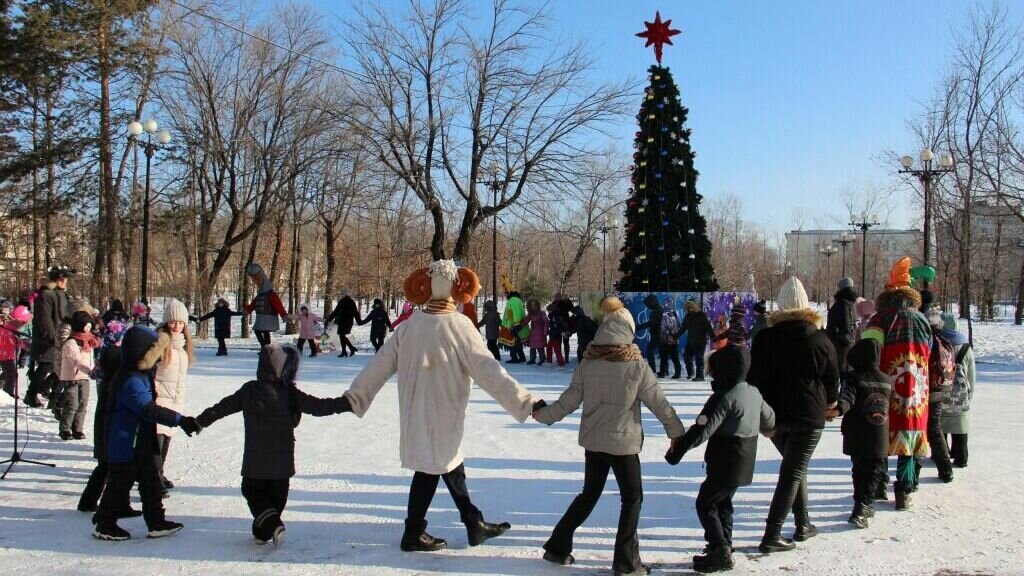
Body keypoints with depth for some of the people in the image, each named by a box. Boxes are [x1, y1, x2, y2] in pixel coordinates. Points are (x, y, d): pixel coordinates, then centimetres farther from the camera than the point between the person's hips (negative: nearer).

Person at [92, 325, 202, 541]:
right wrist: (180, 420, -35)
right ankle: (104, 526, 17)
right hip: (126, 445, -10)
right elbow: (150, 410, -33)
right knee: (120, 484, 3)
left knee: (151, 482, 13)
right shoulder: (131, 381, -24)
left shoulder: (141, 375, 9)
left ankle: (157, 522, 20)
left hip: (142, 444, 10)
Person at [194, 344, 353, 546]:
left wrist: (200, 421, 16)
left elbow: (222, 407, 4)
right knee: (277, 495, 16)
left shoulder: (249, 390, -4)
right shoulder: (291, 393, -9)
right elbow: (319, 406, -11)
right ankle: (262, 532, 19)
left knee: (252, 490, 13)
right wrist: (347, 403, -7)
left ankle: (272, 524, -7)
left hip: (255, 459, 0)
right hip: (282, 459, 0)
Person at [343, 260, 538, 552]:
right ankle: (414, 534, 17)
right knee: (431, 469, 7)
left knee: (451, 464, 17)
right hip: (442, 414, -6)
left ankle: (474, 523, 28)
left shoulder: (409, 325, -1)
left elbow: (381, 363, 1)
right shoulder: (459, 325, -15)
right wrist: (525, 402, -17)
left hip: (415, 414, 6)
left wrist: (355, 395, 10)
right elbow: (488, 370, -19)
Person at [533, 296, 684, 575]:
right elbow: (658, 402, -6)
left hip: (592, 439, 4)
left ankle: (558, 547, 22)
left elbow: (569, 399, -1)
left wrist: (543, 414, 15)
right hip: (623, 440, -4)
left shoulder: (587, 363, -5)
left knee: (589, 494, 20)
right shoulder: (636, 365, -13)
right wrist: (676, 431, 7)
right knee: (632, 498, 11)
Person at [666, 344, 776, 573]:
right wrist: (769, 429, 44)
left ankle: (720, 552, -3)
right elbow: (768, 418, 21)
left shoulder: (724, 398, -22)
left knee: (705, 504, 0)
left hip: (725, 463, -9)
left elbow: (703, 430, -25)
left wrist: (679, 447, -16)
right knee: (723, 503, 21)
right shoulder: (754, 393, 4)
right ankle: (724, 545, 25)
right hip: (745, 462, 9)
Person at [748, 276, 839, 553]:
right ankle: (772, 536, -8)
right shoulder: (820, 339, -4)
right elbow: (833, 377, 6)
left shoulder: (765, 337, -2)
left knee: (795, 467, 22)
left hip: (774, 415, 3)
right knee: (793, 472, -1)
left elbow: (755, 377, -2)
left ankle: (803, 524, 27)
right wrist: (830, 400, 25)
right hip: (808, 415, -2)